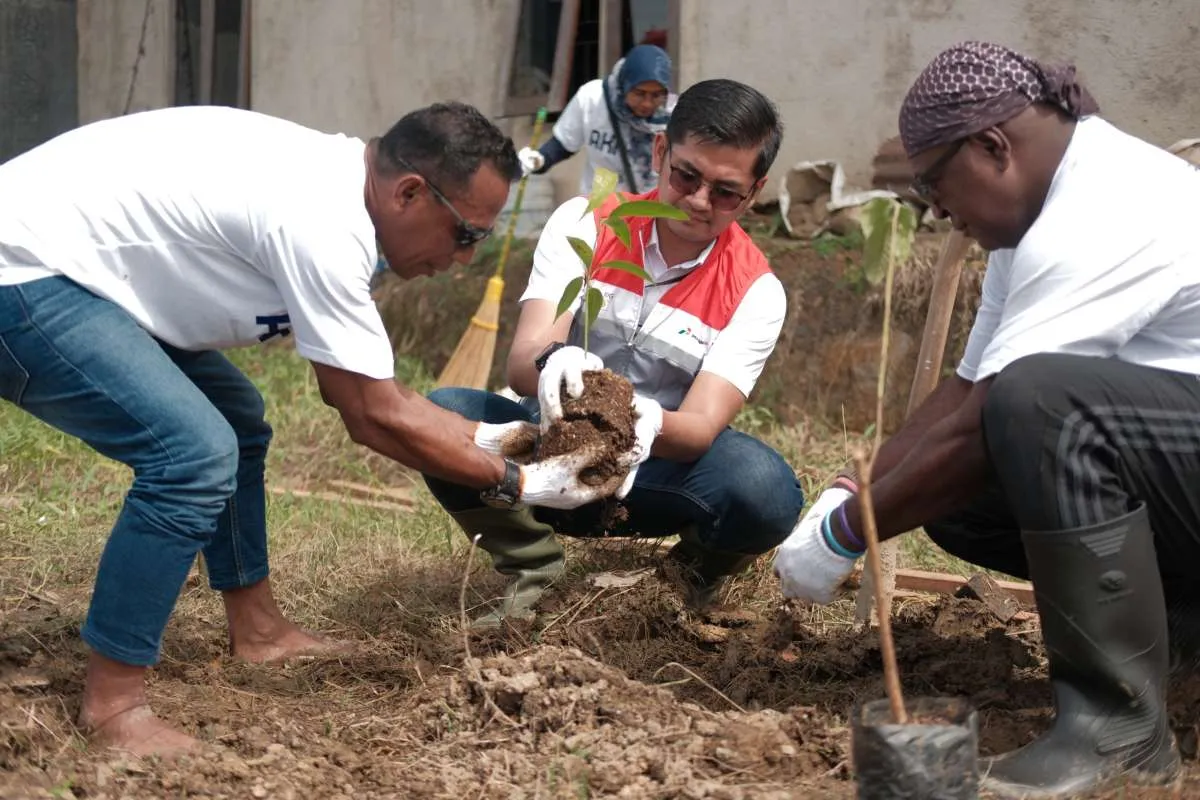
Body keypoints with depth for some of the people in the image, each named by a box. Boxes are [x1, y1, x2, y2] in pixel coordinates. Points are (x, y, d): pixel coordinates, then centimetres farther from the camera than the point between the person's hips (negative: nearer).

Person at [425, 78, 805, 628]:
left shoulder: (755, 293, -10)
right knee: (442, 414, -29)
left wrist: (650, 422, -47)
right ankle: (532, 572, -5)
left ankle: (699, 570, 3)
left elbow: (700, 428, -22)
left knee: (766, 489, -34)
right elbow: (520, 362, -21)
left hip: (658, 465, -1)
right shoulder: (584, 225, -9)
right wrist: (551, 362, -47)